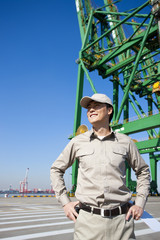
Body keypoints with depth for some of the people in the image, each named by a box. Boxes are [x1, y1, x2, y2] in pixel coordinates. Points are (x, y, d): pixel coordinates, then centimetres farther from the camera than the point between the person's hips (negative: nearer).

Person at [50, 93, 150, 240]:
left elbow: (143, 171, 16)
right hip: (88, 220, 0)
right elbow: (56, 169, 12)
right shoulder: (77, 142, 2)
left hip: (121, 219, 1)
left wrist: (140, 204, 6)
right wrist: (65, 202, 4)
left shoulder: (125, 142, 3)